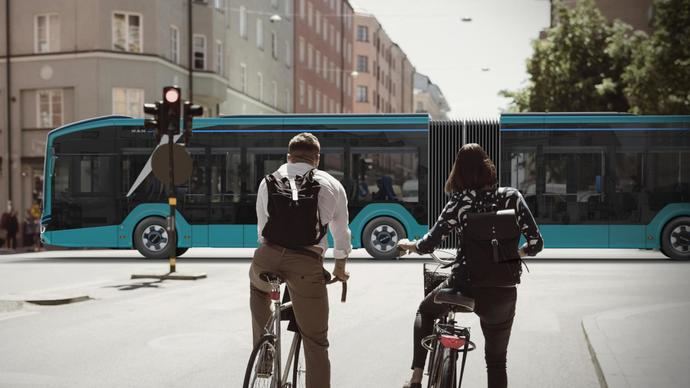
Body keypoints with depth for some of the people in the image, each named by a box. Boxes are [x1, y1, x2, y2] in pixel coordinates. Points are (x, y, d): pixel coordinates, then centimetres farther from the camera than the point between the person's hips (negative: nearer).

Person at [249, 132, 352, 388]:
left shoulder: (269, 182, 21)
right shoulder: (331, 185, 18)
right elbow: (341, 233, 28)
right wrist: (340, 267, 46)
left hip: (267, 258, 2)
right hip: (307, 264, -1)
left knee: (258, 288, 38)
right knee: (316, 343, 9)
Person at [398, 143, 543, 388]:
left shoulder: (459, 202, -6)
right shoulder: (511, 197, -2)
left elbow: (428, 245, -8)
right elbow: (535, 242, -4)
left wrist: (407, 245, 13)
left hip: (464, 287, -1)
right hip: (501, 294, 1)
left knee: (425, 312, 31)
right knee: (496, 361, 18)